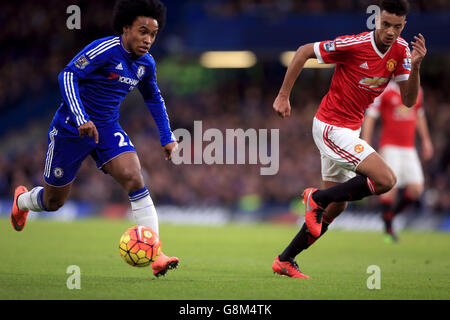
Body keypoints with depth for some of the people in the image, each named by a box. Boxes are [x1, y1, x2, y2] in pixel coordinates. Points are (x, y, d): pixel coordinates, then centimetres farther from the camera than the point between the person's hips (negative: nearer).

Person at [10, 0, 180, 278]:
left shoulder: (146, 64, 1)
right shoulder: (105, 50, -22)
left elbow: (154, 99, 19)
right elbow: (68, 75, -29)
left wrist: (167, 137, 14)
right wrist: (81, 119, -38)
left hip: (107, 129, 5)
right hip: (71, 130, -5)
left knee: (135, 180, -20)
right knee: (53, 202, 9)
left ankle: (155, 256, -23)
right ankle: (22, 200, 47)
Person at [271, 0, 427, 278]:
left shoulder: (401, 50, -2)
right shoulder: (355, 44, -21)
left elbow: (409, 100, -3)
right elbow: (304, 51, -11)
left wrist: (415, 67, -21)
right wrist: (283, 96, -10)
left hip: (348, 130, 8)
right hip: (331, 127, -8)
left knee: (336, 206, 14)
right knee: (386, 179, -21)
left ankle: (285, 261, 24)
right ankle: (317, 197, -5)